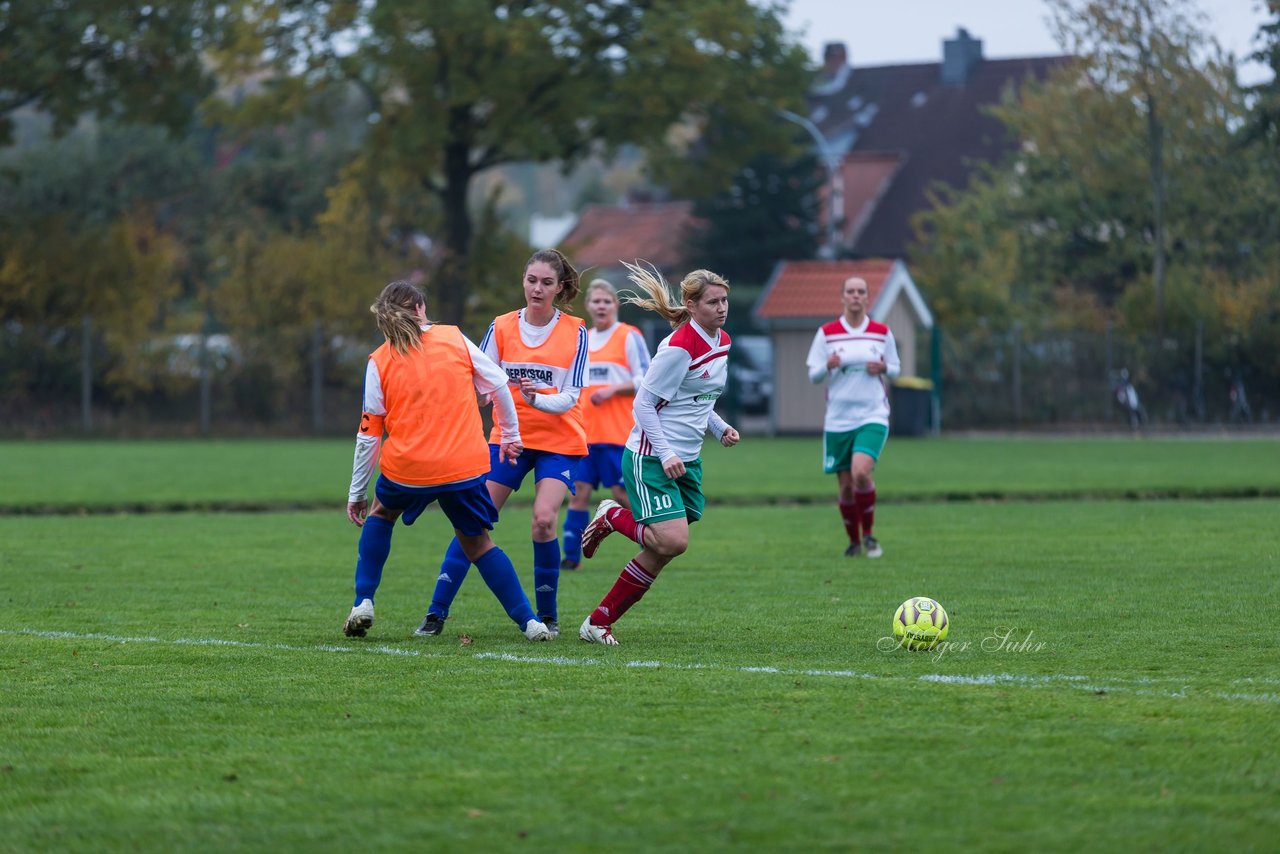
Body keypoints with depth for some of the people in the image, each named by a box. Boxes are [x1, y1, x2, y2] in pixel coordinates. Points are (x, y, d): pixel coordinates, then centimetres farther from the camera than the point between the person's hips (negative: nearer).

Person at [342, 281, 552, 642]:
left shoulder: (379, 361, 1)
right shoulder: (455, 339, 3)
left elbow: (368, 434, 2)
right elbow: (498, 385, 6)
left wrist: (357, 493, 10)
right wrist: (510, 434, 21)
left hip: (405, 468, 0)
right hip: (465, 464, 0)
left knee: (381, 514, 29)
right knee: (476, 542, 15)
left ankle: (363, 603, 19)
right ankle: (529, 621, 5)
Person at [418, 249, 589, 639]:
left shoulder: (575, 332, -5)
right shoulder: (502, 327, 0)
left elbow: (570, 397, -9)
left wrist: (536, 399, -28)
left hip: (559, 441, -2)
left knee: (544, 518, -20)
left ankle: (547, 616, -4)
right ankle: (436, 613, -1)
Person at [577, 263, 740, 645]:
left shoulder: (722, 341, 10)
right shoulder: (679, 347, -18)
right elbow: (643, 403, -15)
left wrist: (720, 427, 7)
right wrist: (665, 453, -21)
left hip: (686, 460, 9)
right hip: (650, 457, -9)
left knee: (662, 549, 3)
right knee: (672, 541, -22)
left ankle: (600, 621, 15)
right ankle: (612, 517, 6)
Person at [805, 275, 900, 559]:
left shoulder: (882, 333, 4)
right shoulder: (826, 333, 1)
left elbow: (896, 370, 13)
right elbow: (813, 375, 3)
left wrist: (884, 369, -10)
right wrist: (828, 366, -19)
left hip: (873, 416, -1)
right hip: (838, 419, 1)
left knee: (861, 472, -23)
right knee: (846, 486, 4)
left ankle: (869, 535, -3)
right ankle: (854, 541, 25)